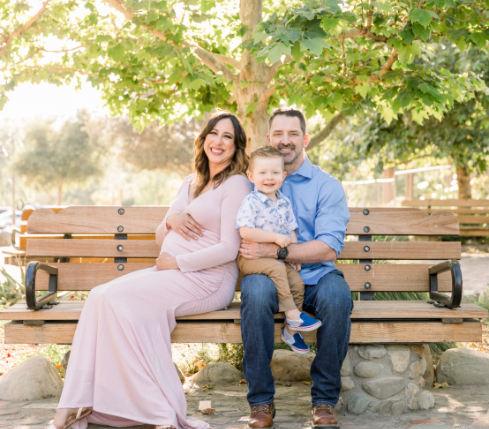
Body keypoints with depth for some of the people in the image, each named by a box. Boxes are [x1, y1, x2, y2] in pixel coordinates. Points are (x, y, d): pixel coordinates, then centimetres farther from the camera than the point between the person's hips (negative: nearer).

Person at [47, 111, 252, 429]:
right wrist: (170, 221, 0)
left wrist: (175, 262, -11)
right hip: (171, 274, 8)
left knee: (119, 298, -26)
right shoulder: (191, 183, 23)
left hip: (207, 280, -8)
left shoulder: (236, 184, -2)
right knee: (100, 296, -16)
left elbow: (228, 249, -13)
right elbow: (161, 239, 23)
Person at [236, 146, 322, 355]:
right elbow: (245, 231, -24)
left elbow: (290, 231, 18)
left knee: (297, 281, -10)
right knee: (276, 268, -32)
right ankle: (293, 315, -23)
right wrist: (275, 237, -22)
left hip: (278, 257, 6)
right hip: (251, 257, -6)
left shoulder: (284, 202, 10)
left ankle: (290, 330, 3)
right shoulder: (251, 202, -12)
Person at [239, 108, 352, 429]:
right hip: (269, 275, 1)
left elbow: (329, 248, -7)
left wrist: (274, 251, -19)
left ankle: (325, 399, -14)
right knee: (256, 291, -35)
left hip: (315, 276, 0)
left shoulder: (327, 186, 5)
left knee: (337, 297, -34)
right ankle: (261, 401, -20)